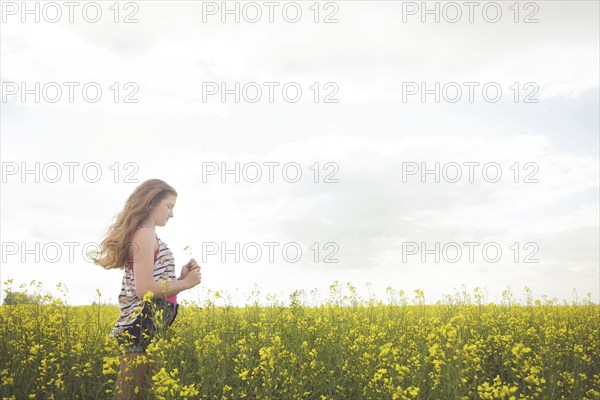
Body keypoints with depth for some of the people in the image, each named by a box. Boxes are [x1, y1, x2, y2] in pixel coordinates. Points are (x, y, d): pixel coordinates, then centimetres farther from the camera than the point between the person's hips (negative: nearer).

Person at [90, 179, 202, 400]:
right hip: (145, 329, -10)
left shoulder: (143, 234, 21)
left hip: (148, 327, 10)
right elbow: (145, 289, -17)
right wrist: (185, 283, -9)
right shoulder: (145, 233, -9)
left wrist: (180, 277, 5)